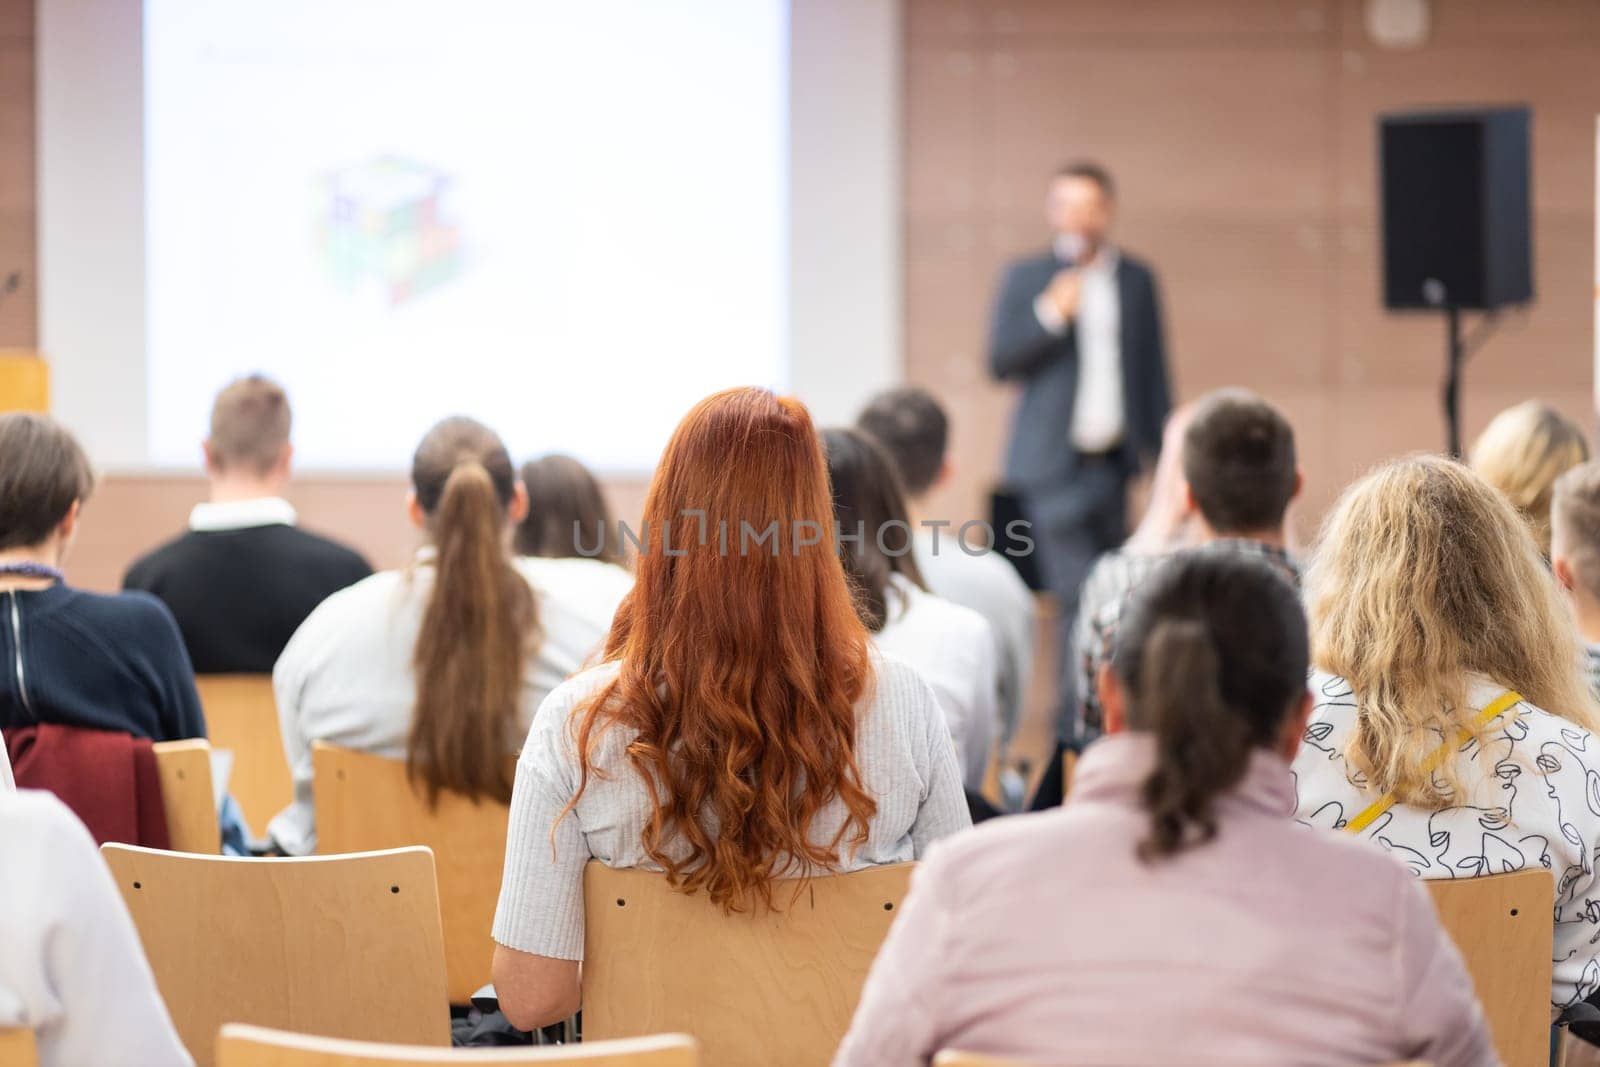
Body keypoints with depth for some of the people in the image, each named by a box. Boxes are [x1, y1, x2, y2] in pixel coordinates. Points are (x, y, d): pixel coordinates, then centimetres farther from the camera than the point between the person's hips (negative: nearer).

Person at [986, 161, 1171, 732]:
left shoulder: (1137, 279, 11)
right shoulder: (1025, 277, 3)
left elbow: (1153, 370, 14)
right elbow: (1000, 362, -3)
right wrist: (1050, 315, -17)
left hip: (1113, 459, 4)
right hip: (1055, 461, -3)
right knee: (1078, 593, -11)